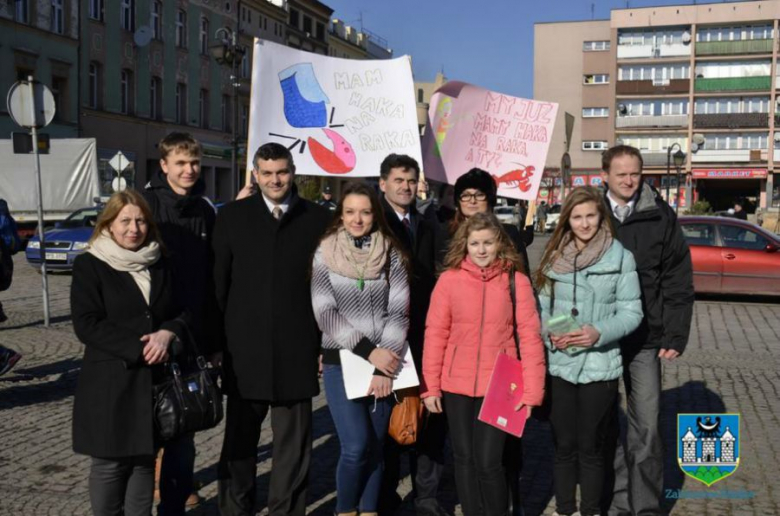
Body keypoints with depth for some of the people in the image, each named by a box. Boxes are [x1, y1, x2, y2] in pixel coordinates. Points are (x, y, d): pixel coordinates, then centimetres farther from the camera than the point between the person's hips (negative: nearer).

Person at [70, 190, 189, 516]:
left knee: (145, 458, 10)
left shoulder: (160, 265, 12)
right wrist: (139, 349, -18)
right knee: (110, 462, 0)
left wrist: (168, 334, -11)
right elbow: (86, 324, -11)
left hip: (154, 379, 4)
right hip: (110, 383, -4)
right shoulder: (89, 265, -2)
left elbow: (182, 312, 11)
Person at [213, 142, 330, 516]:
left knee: (293, 443, 9)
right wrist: (218, 340, 0)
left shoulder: (318, 219, 4)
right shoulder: (232, 217, 4)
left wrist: (326, 343, 0)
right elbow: (218, 283, 3)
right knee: (239, 439, 13)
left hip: (297, 351, 0)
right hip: (245, 350, 0)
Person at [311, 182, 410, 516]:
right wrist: (368, 351, -16)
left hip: (384, 362, 2)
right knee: (356, 447, -9)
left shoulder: (391, 254, 2)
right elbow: (324, 313, -8)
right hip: (341, 361, -2)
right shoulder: (325, 254, -2)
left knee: (376, 447, 7)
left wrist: (384, 366, -12)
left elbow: (399, 313, -3)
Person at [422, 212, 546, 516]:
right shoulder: (449, 279, -2)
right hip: (457, 385, 2)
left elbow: (530, 336, -4)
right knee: (464, 459, 12)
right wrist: (429, 387, -3)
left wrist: (531, 390, -9)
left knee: (489, 461, -2)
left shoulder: (516, 280, -3)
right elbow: (435, 334, 0)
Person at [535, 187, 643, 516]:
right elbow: (541, 306, 9)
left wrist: (599, 332, -20)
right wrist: (550, 334, -10)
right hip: (559, 365, 3)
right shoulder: (554, 257, 5)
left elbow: (631, 312, -5)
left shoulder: (620, 257, -5)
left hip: (599, 366, -3)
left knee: (591, 447, 10)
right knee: (564, 445, 13)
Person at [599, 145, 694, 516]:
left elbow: (678, 282, 1)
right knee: (604, 424, 10)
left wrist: (675, 336, -3)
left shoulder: (660, 216, 0)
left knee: (646, 426, 1)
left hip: (645, 339, -1)